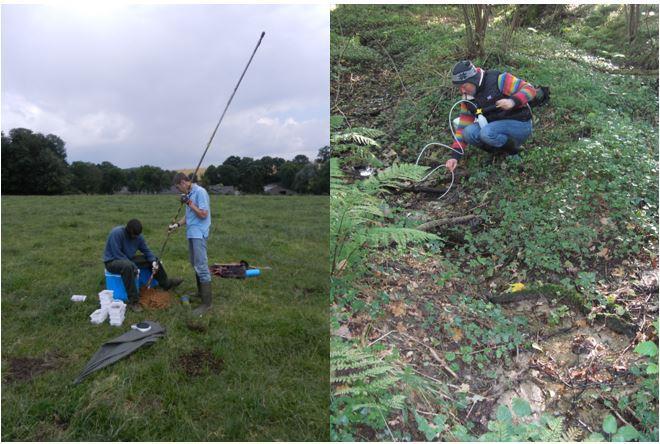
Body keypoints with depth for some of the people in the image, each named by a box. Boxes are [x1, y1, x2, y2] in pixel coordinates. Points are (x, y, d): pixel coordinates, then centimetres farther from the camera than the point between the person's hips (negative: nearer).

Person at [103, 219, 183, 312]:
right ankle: (133, 301, -36)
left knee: (154, 259, 4)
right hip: (112, 261, -7)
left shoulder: (138, 236, -6)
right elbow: (117, 254, -27)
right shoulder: (116, 233, -26)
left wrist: (154, 262, -18)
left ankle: (166, 284, 24)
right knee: (128, 266, -40)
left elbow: (146, 251, 1)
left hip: (128, 259, 7)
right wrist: (133, 266, -28)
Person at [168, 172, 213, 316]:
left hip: (199, 234, -10)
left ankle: (206, 302, -9)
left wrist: (189, 203, -15)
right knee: (195, 264, 17)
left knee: (201, 266, -11)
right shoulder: (189, 194, 14)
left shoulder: (200, 192, -13)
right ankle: (201, 292, 31)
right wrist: (177, 225, 14)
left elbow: (203, 214, -19)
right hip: (191, 233, 10)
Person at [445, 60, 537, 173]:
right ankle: (500, 150, 1)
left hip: (520, 125, -6)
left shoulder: (498, 80, -16)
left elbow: (530, 89, -16)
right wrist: (455, 156, -6)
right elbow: (463, 127, 1)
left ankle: (513, 149, -5)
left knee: (487, 133, -33)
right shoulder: (468, 98, 2)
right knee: (469, 132, -21)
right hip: (495, 127, 6)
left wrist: (513, 101, -36)